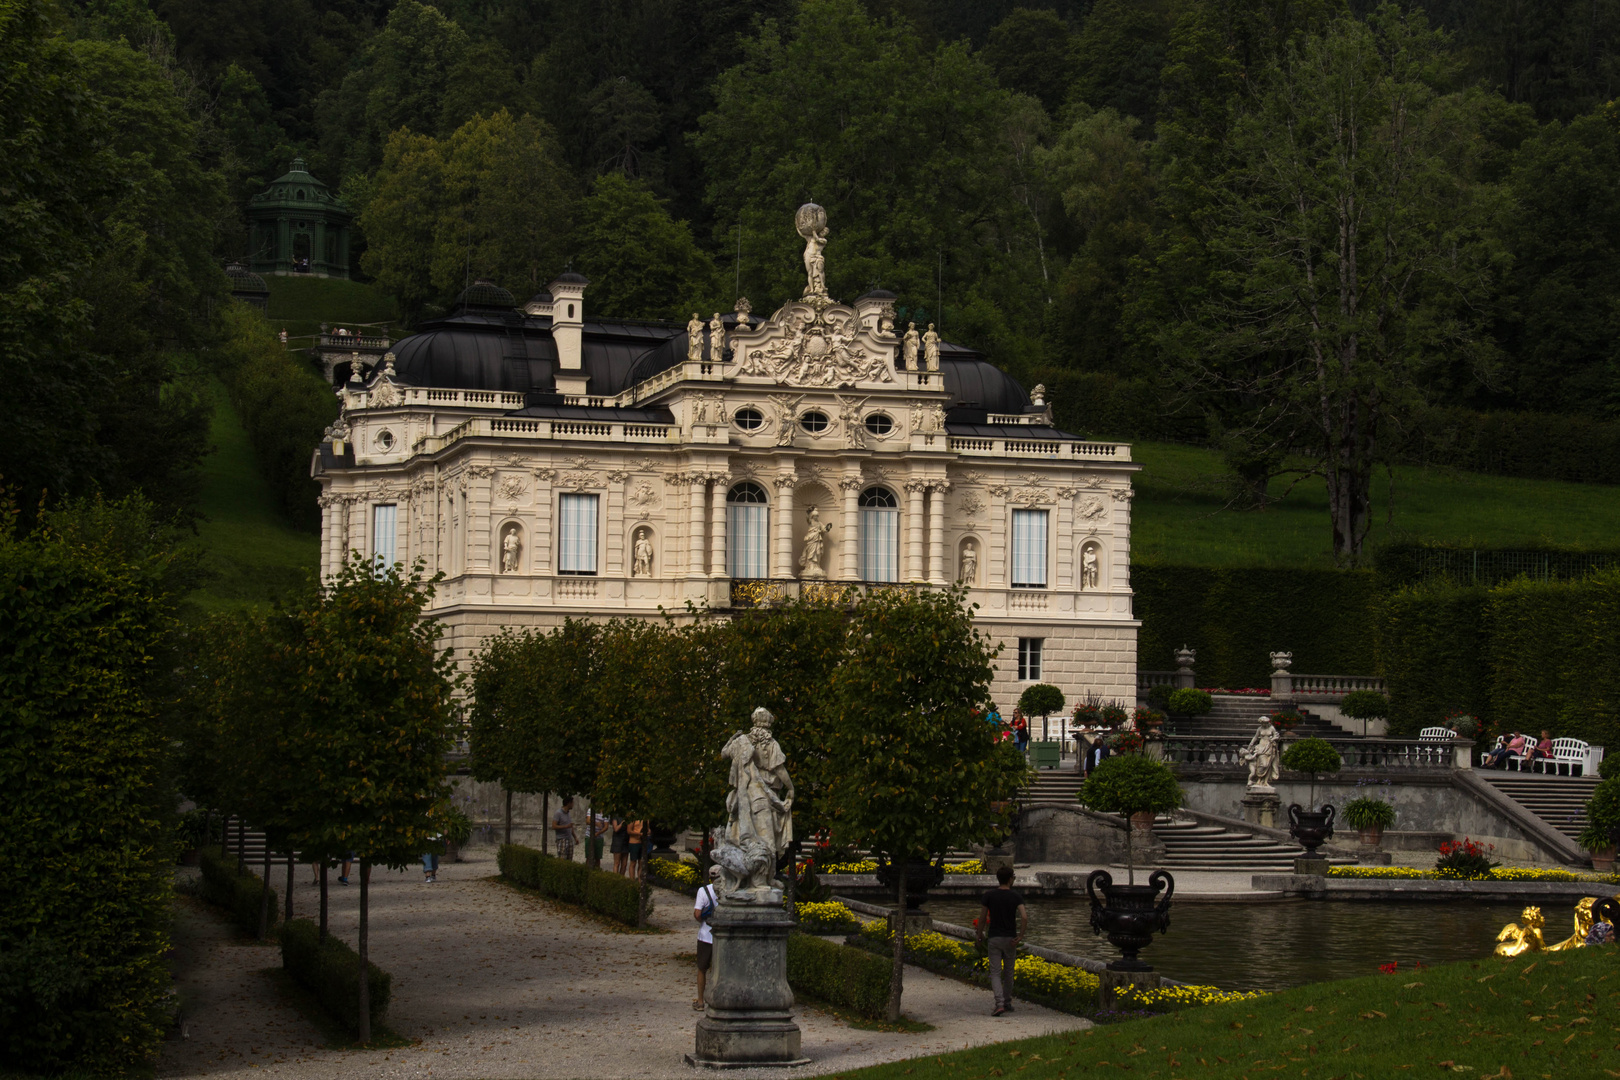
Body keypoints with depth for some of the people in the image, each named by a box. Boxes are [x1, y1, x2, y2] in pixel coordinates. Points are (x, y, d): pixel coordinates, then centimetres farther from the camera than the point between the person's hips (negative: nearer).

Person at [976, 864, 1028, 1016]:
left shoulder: (989, 895, -3)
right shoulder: (1016, 897, -4)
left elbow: (982, 918, 2)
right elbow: (1024, 917, -17)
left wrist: (980, 935, 17)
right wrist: (1020, 937, -10)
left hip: (994, 938, -1)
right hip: (1010, 939, 1)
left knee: (995, 973, -2)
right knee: (1008, 972, 18)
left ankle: (999, 1003, -20)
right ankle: (1007, 1003, 29)